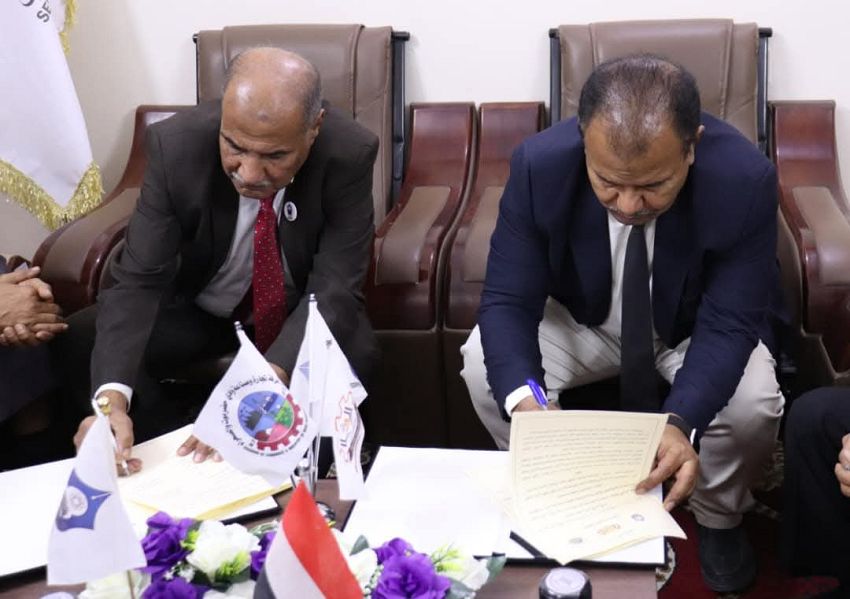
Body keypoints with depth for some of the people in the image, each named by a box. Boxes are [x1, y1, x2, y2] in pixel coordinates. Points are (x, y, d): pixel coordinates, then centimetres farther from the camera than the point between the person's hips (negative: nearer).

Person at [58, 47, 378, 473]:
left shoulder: (349, 154, -28)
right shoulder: (176, 144, -26)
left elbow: (333, 290, -29)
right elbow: (139, 279, -26)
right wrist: (111, 396, -44)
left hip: (300, 306, -1)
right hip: (197, 306, 1)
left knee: (352, 351, -32)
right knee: (78, 346, -21)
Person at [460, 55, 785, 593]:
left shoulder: (744, 178, -32)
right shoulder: (540, 164, -30)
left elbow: (729, 323, -28)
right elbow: (507, 302, -25)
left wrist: (680, 422, -47)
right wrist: (523, 399, -46)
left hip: (696, 327, -1)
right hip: (583, 318, 1)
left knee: (751, 403, -30)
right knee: (483, 366, -24)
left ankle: (719, 520, 6)